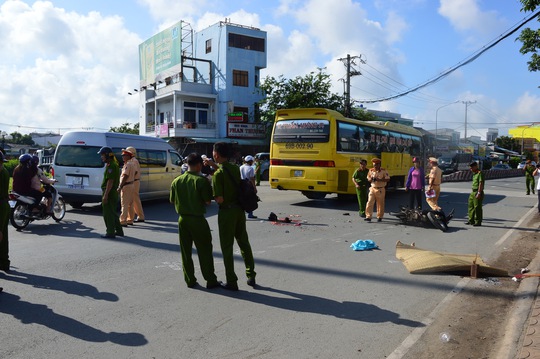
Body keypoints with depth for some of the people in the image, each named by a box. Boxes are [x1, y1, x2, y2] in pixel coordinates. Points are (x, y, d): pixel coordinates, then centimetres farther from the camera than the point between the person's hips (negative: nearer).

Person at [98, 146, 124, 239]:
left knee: (108, 214, -3)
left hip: (109, 193, -10)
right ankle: (119, 231, 24)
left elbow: (110, 182, -23)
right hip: (114, 193, 10)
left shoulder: (111, 166, -17)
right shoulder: (114, 164, 16)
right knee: (113, 213, 18)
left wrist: (105, 195, -23)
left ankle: (110, 233, 3)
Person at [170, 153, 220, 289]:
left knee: (185, 251, 13)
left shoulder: (176, 181, 0)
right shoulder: (202, 181, -14)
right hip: (197, 219, -4)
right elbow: (208, 201, -13)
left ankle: (190, 280, 19)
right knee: (204, 251, 7)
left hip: (183, 219, 4)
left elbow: (172, 200, 9)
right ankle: (211, 280, 12)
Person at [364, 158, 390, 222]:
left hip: (380, 190, -3)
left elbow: (388, 179, -9)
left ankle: (379, 217, 18)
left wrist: (379, 180, -20)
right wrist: (371, 179, -10)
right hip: (373, 188, 3)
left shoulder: (384, 171, -6)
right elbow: (368, 178, 15)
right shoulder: (371, 171, 6)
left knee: (380, 204, 6)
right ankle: (368, 217, -5)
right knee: (370, 202, -6)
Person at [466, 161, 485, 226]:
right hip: (473, 192, 10)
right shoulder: (474, 174, 17)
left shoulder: (480, 173, -12)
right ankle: (471, 221, 21)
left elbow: (481, 184, -19)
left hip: (478, 192, -10)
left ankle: (478, 222, 2)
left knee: (477, 207, -5)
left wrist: (479, 193, -23)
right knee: (471, 206, 13)